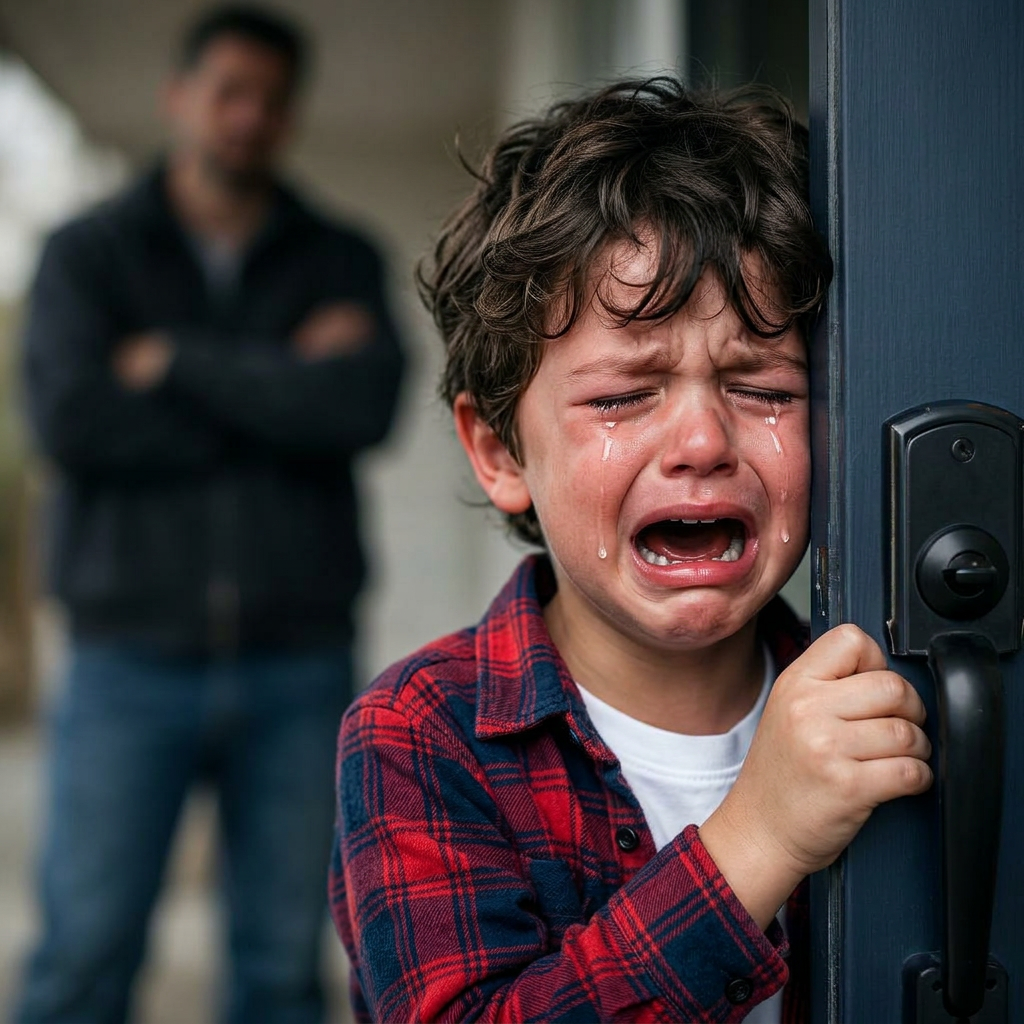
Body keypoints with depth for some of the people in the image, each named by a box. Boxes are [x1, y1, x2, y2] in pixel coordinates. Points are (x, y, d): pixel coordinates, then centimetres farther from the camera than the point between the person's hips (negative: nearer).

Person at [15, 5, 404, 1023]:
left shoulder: (340, 261, 11)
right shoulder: (89, 253, 8)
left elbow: (362, 406, -8)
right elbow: (72, 420, -10)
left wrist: (177, 362, -7)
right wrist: (279, 391, -8)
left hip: (298, 668, 2)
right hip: (132, 661, -1)